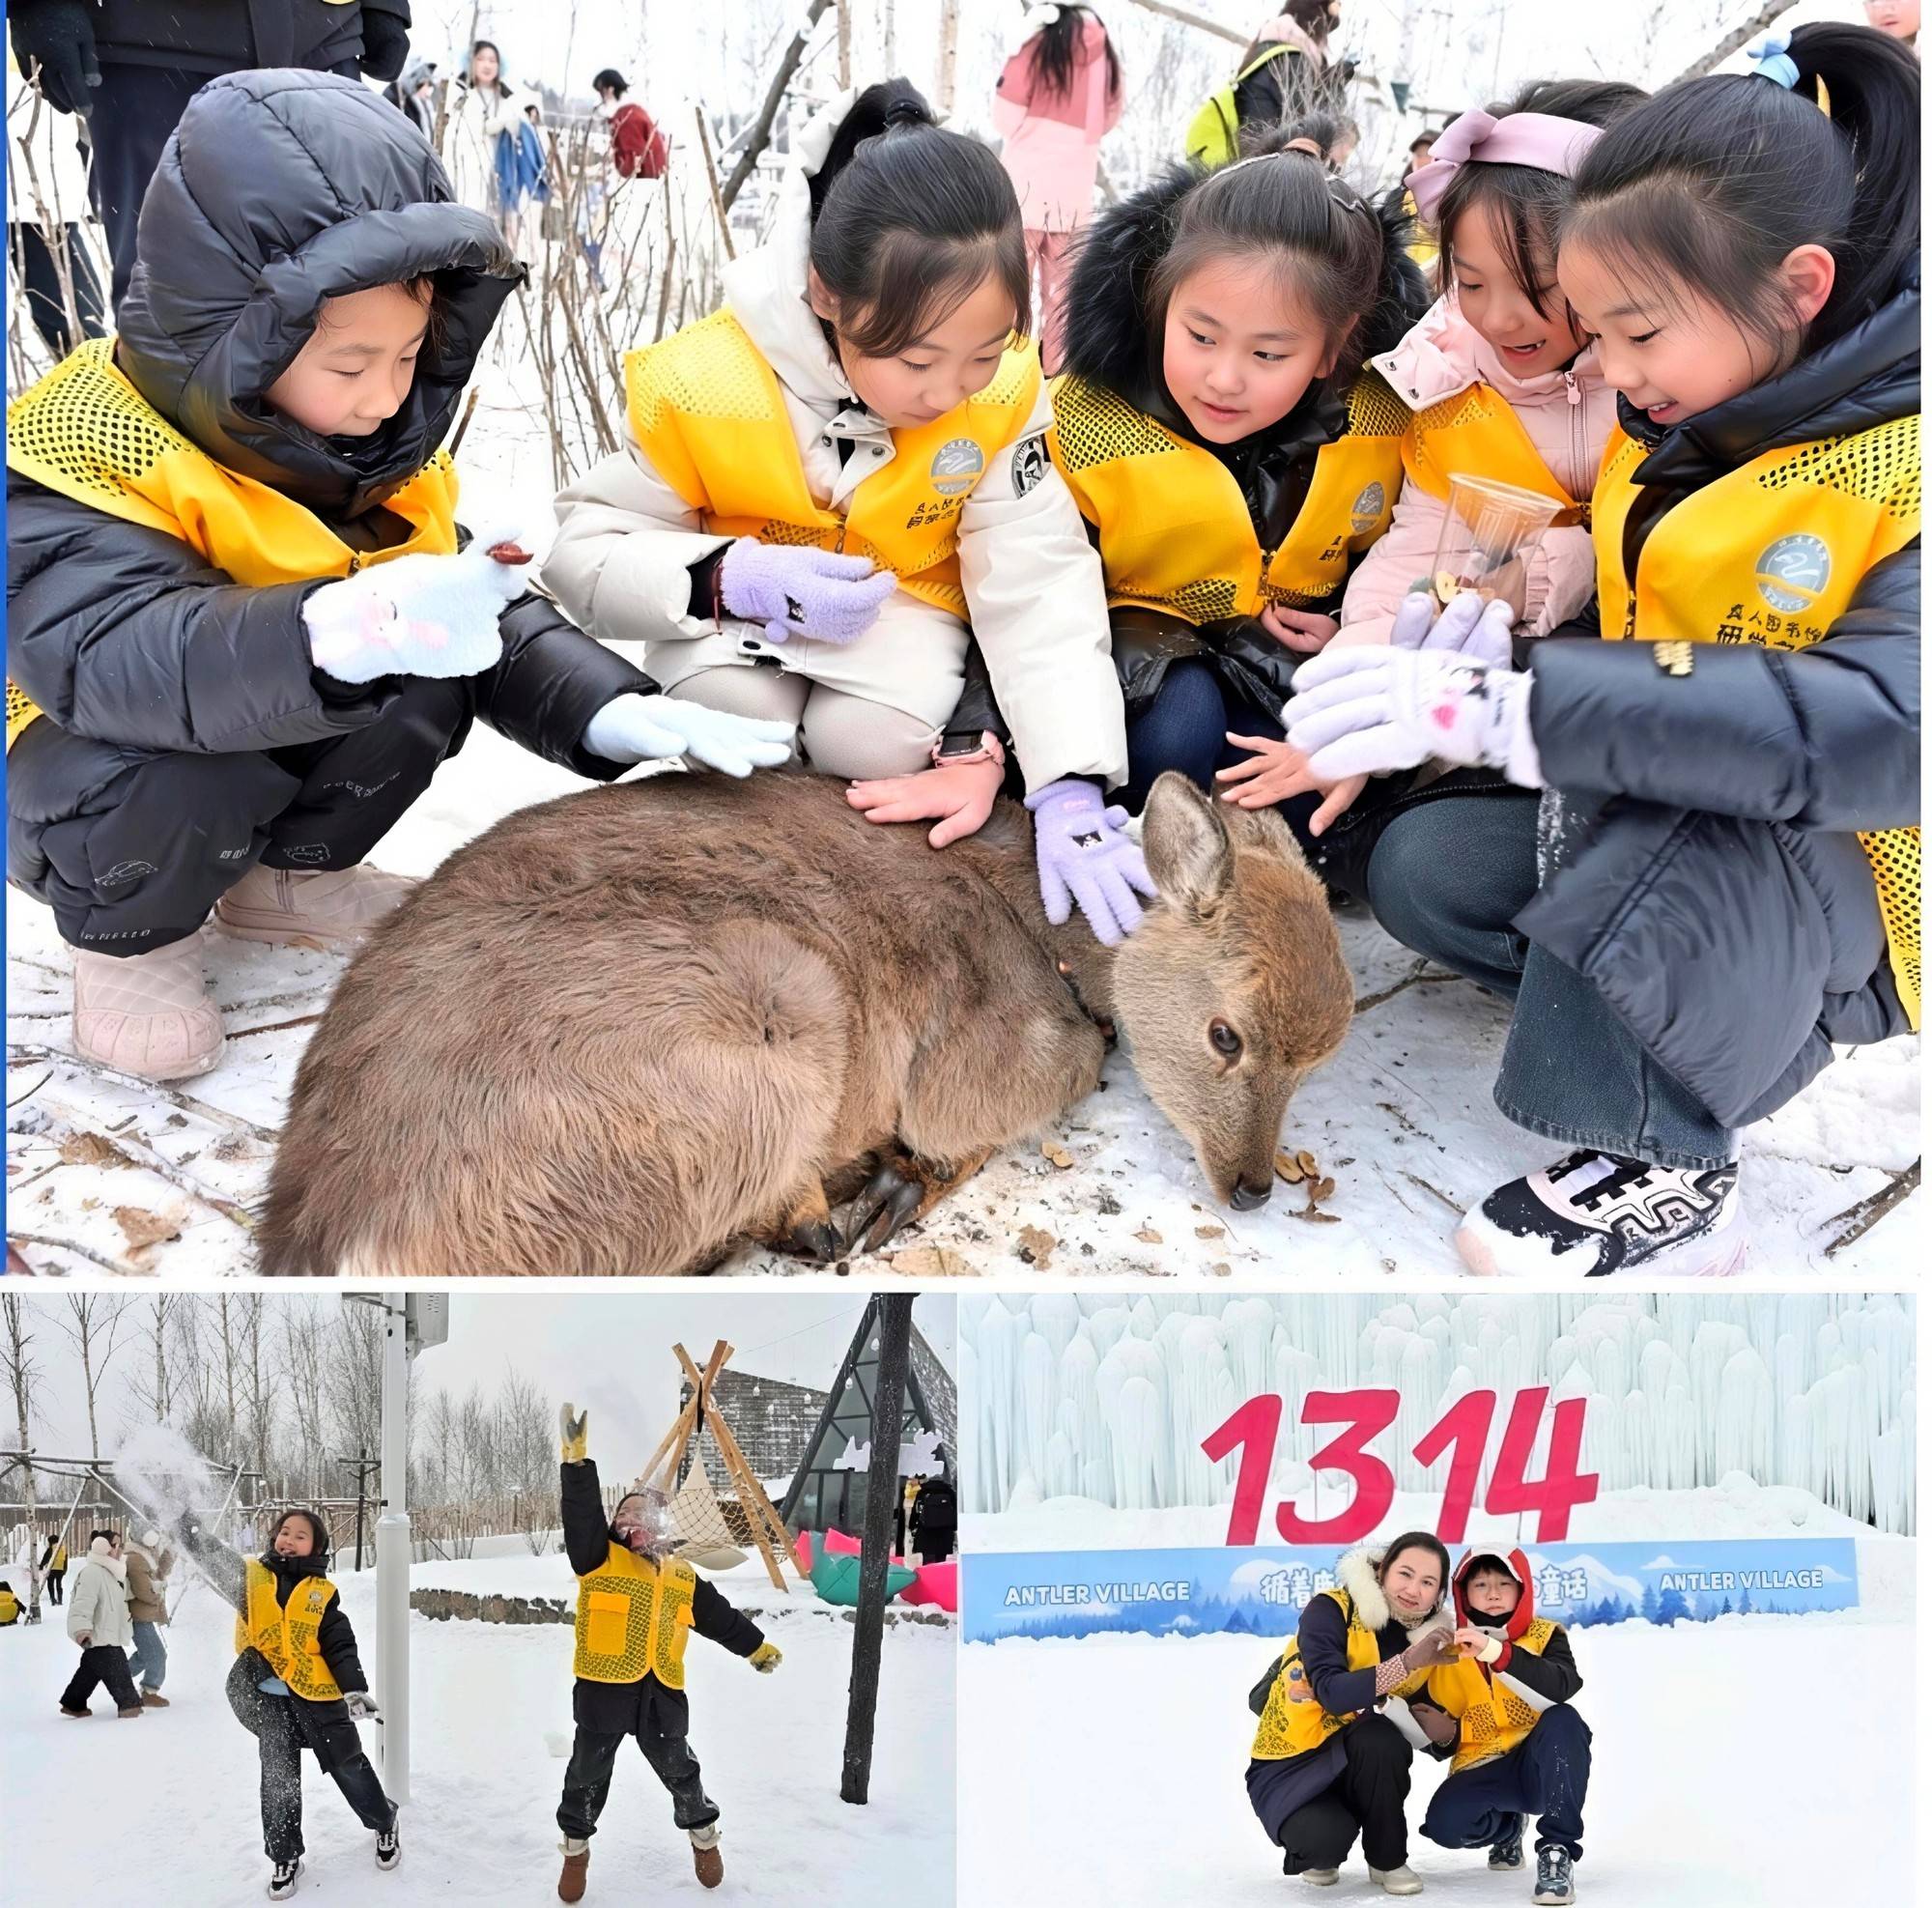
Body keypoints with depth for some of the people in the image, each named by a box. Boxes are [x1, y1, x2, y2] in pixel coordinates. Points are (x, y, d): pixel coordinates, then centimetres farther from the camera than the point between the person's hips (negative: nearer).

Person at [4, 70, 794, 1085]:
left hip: (277, 734, 6)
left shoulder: (378, 443, -7)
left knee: (426, 674, -18)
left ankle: (291, 872, 8)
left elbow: (491, 616, -7)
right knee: (158, 771, -37)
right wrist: (342, 628, -63)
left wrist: (608, 710, -27)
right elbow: (108, 655, -46)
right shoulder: (85, 445, -29)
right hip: (99, 774, -5)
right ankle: (129, 932, -2)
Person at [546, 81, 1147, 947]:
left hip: (902, 600, 1)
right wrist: (727, 578, -36)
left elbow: (1041, 595, -23)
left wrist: (1071, 793, -36)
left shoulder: (1004, 396, -22)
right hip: (737, 606, 0)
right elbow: (583, 550, -16)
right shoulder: (701, 385, -27)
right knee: (731, 710, -31)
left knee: (870, 740, -28)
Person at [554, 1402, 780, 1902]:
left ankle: (702, 1832, 36)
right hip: (605, 1687, -3)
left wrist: (757, 1647, 25)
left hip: (662, 1692, 3)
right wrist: (577, 1460, -25)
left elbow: (721, 1617, 24)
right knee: (588, 1771, 7)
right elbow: (581, 1513, -13)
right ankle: (576, 1847, 27)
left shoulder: (684, 1578, 15)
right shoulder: (600, 1558, 2)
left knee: (679, 1769, 13)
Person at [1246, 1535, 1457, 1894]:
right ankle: (1319, 1852, 5)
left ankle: (1388, 1859, -8)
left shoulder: (1431, 1638, -4)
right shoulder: (1332, 1609, -19)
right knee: (1325, 1840, -33)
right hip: (1290, 1765, -4)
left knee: (1379, 1738, -31)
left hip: (1357, 1762, 4)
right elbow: (1332, 1693, -34)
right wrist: (1407, 1662, -44)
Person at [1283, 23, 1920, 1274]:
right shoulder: (1675, 431, 1)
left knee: (1657, 835, -36)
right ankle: (1741, 1027, -1)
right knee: (1421, 867, -2)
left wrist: (1516, 710, -43)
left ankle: (1661, 1168, -14)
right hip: (1656, 827, 8)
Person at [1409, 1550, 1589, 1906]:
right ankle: (1506, 1829, 11)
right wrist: (1441, 1736, -16)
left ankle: (1557, 1851, -23)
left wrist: (1496, 1652, -40)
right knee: (1445, 1822, -28)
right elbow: (1441, 1743, 9)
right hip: (1481, 1771, 2)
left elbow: (1561, 1688, -29)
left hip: (1542, 1768, -2)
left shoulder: (1545, 1635, -5)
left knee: (1563, 1721, -33)